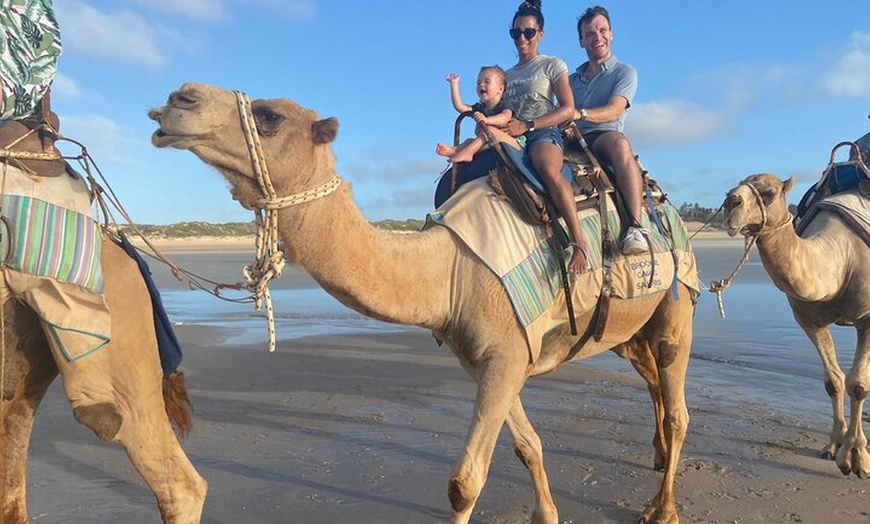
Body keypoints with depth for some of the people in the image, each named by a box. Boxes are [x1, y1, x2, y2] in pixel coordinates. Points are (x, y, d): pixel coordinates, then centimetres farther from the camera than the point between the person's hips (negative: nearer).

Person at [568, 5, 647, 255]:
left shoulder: (625, 73, 12)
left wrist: (580, 114, -26)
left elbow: (614, 111, -7)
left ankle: (635, 227, -46)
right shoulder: (572, 79, 27)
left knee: (619, 141, -39)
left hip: (603, 137, -4)